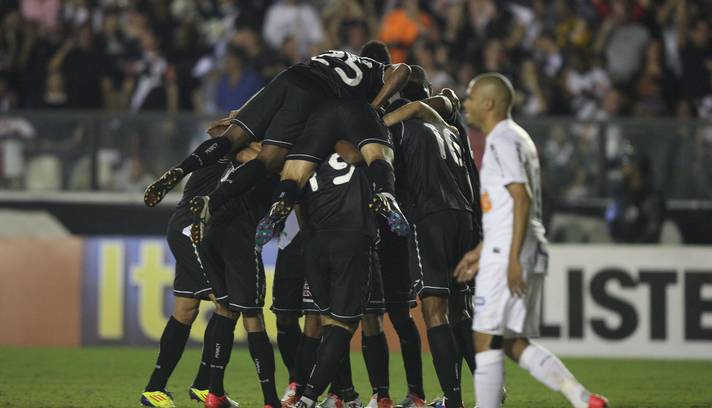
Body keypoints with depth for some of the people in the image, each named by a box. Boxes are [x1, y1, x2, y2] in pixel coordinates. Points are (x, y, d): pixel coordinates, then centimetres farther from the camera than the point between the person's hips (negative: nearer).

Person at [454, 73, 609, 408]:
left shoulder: (503, 140, -10)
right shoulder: (514, 138, 21)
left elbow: (522, 199, -19)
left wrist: (513, 259, -24)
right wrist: (480, 251, 27)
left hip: (508, 255, -10)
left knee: (486, 340, -6)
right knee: (514, 343, 10)